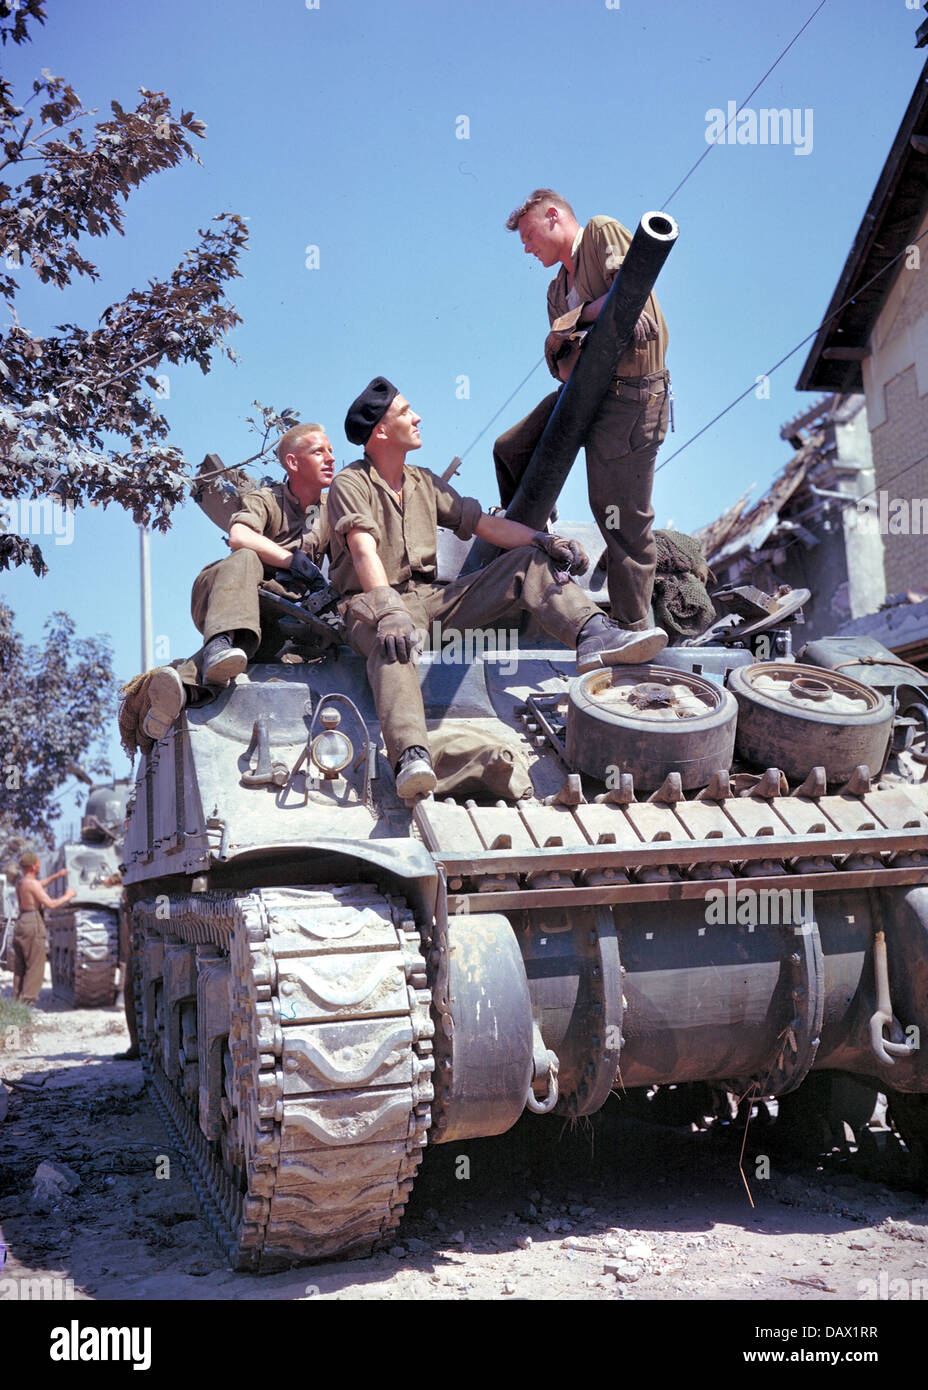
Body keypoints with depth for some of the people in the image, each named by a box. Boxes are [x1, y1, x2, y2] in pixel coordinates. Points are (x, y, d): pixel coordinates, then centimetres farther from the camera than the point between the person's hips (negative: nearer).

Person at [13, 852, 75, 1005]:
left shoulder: (20, 883, 15)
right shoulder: (32, 883, -12)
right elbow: (50, 904, -17)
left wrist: (56, 876, 37)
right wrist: (67, 896, -2)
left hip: (20, 924, 9)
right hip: (33, 925, -9)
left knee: (19, 969, 11)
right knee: (35, 968, -5)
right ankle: (27, 1002, -8)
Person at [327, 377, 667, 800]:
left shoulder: (425, 483, 20)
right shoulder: (351, 484, -2)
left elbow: (484, 524, 15)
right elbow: (364, 552, -20)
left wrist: (542, 539, -2)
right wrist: (389, 608, -38)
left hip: (432, 597, 7)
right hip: (375, 603, -7)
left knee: (529, 562, -5)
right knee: (392, 639, -43)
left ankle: (593, 636, -32)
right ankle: (411, 759, -63)